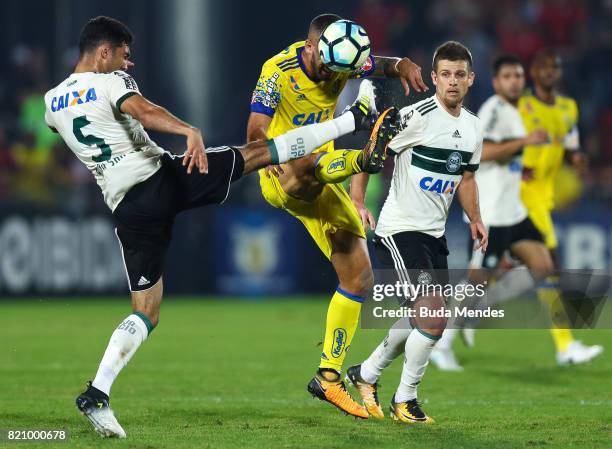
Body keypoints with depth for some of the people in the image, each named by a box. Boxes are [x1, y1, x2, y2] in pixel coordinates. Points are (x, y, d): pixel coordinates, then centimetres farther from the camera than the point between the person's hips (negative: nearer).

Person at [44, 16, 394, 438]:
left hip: (130, 209, 5)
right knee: (257, 152, 10)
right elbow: (144, 111, -26)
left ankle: (98, 392, -11)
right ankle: (355, 120, 16)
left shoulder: (53, 101, 14)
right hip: (162, 177, -5)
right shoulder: (112, 82, -4)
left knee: (146, 312, 8)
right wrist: (190, 131, -41)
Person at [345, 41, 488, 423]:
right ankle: (405, 399, 2)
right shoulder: (417, 116, -16)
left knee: (422, 319, 12)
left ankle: (367, 373, 32)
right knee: (435, 317, -17)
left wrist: (475, 218, 13)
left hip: (435, 233, 8)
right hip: (399, 230, -8)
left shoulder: (473, 126, 9)